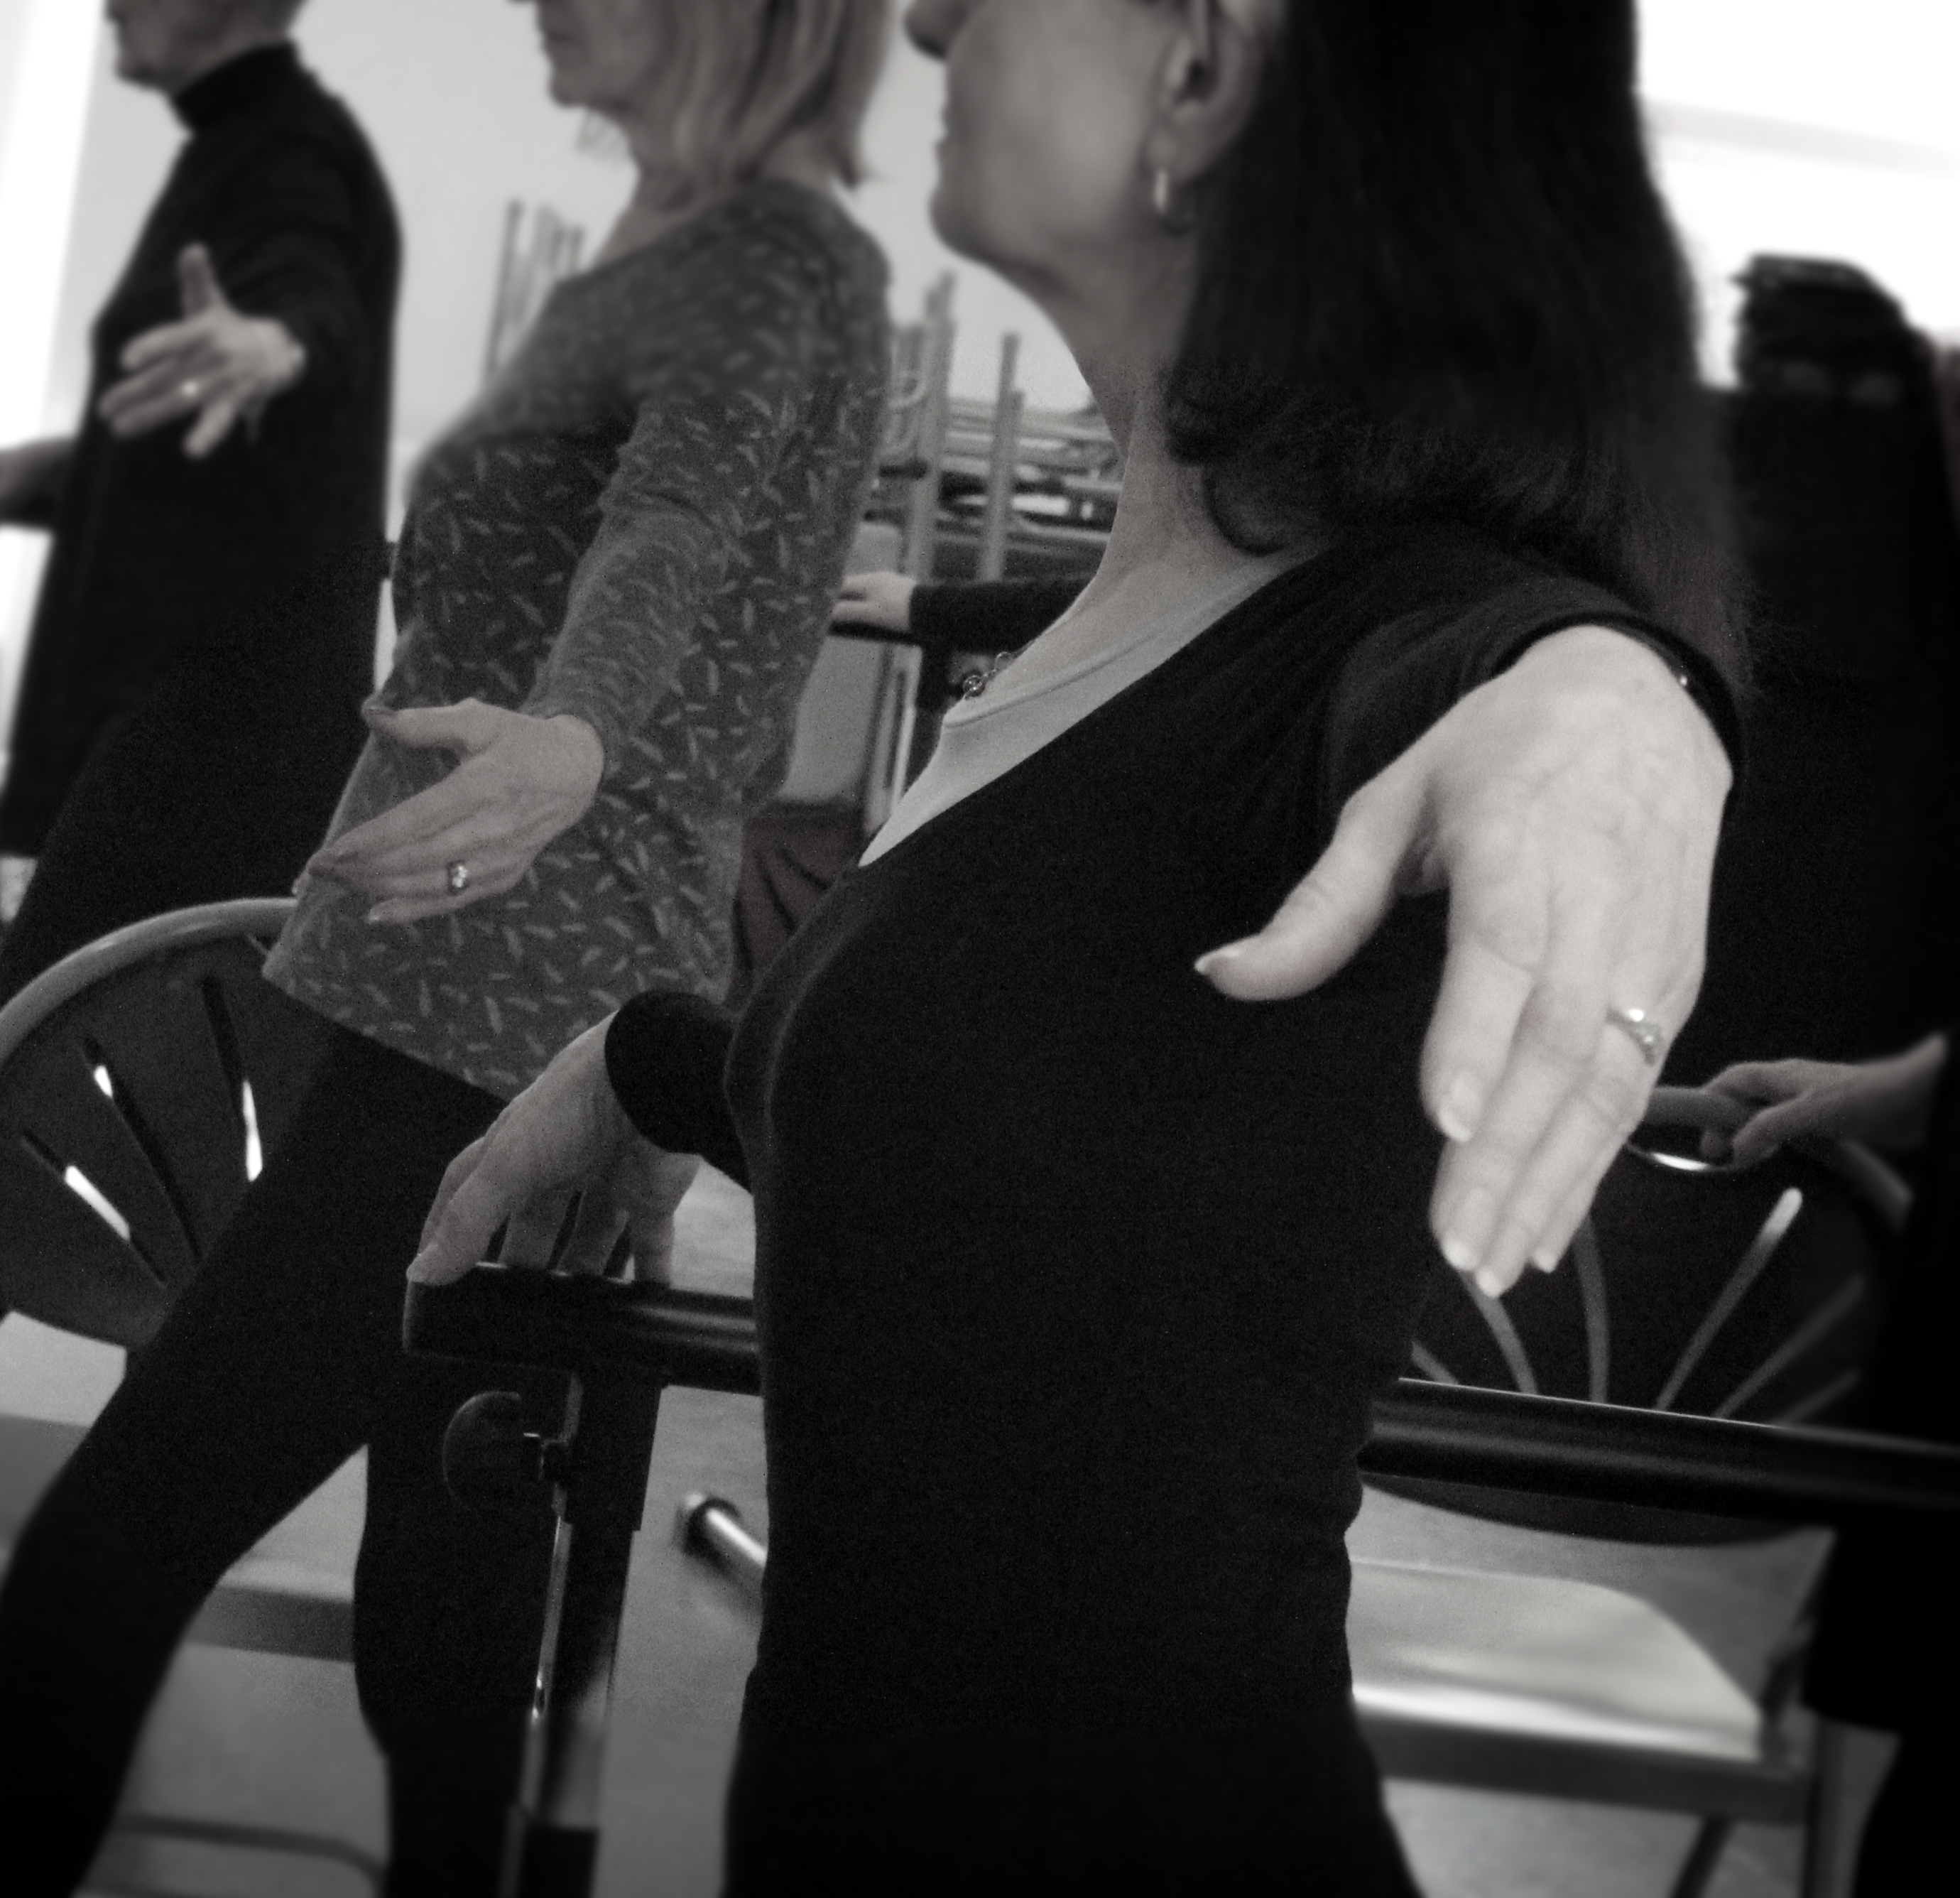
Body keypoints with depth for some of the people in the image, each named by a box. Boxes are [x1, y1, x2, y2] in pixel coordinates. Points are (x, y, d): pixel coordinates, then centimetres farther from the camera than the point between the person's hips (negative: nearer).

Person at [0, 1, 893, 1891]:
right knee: (452, 1527, 13)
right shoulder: (683, 252, 16)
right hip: (523, 1023, 10)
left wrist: (566, 745, -53)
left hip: (492, 1028, -10)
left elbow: (683, 544, -33)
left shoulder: (780, 268, -13)